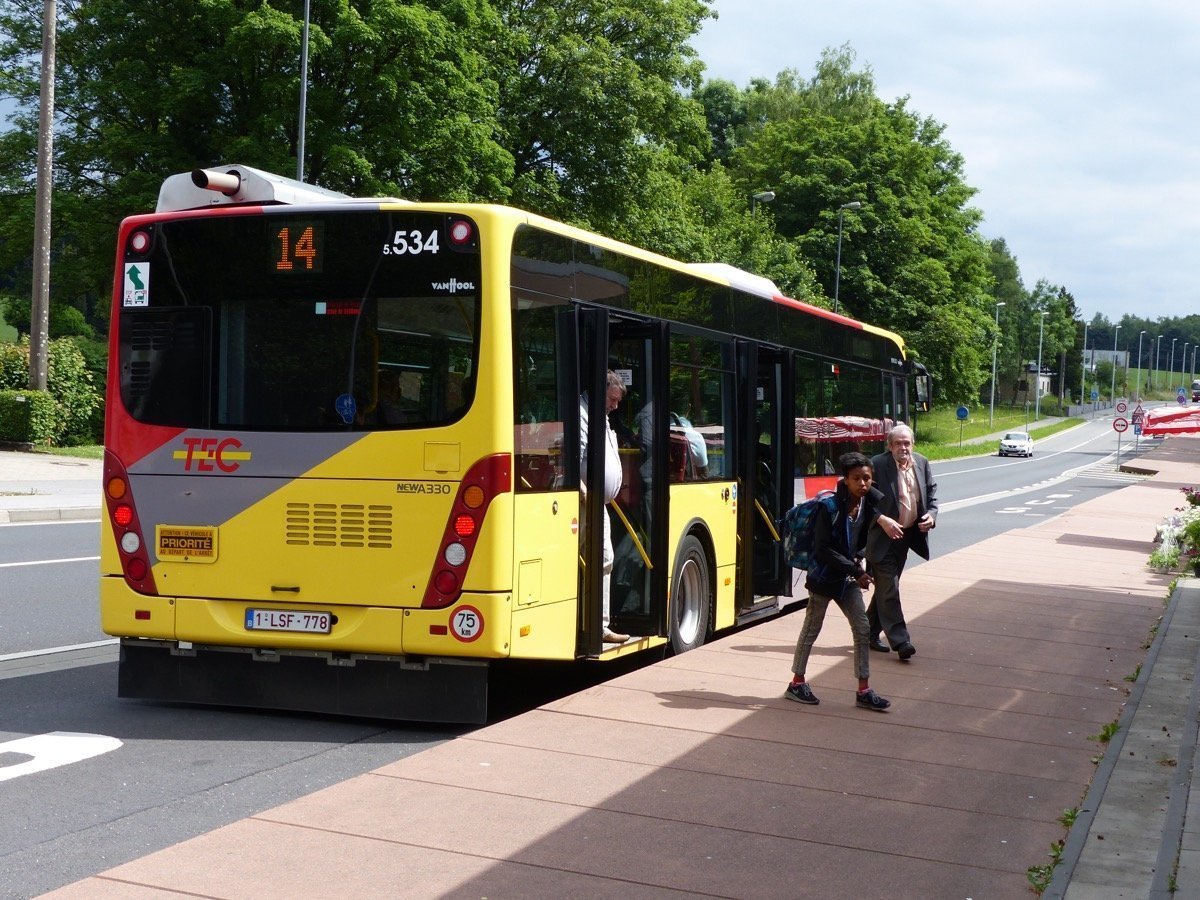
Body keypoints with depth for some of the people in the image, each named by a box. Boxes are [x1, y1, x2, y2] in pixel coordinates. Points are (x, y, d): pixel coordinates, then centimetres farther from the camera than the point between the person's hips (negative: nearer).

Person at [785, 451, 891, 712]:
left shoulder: (869, 505, -3)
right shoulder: (830, 506, -20)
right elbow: (823, 549, -20)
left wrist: (858, 560, -3)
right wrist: (855, 570, -20)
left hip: (848, 578, 6)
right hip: (824, 576, -6)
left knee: (862, 629, 2)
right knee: (811, 629, 6)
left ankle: (864, 690, 9)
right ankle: (797, 682, 20)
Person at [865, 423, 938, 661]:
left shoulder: (922, 464, 6)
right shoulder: (877, 465, -13)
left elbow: (932, 492, 15)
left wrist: (931, 514, -4)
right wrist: (882, 520, -24)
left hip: (907, 534, 7)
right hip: (882, 536, -6)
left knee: (885, 586, 15)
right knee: (889, 589, -8)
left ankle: (871, 633, 27)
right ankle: (899, 640, -9)